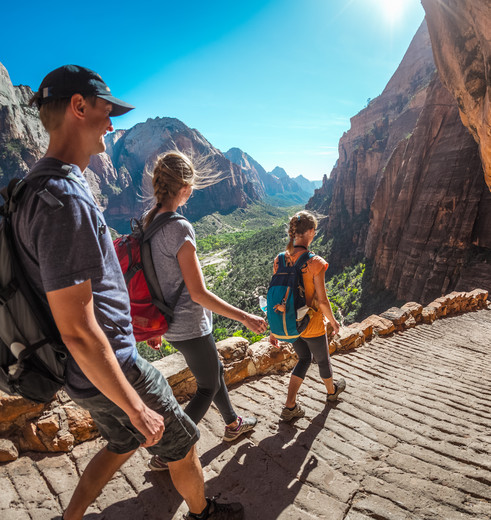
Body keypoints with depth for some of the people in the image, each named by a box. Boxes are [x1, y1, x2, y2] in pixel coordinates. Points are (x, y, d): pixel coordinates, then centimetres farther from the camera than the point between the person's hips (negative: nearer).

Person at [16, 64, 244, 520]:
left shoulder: (37, 190, 6)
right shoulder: (64, 199, -27)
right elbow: (77, 331, -28)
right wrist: (137, 408, -19)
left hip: (87, 375, 9)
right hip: (110, 370, -9)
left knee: (123, 444, 31)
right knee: (183, 446, 16)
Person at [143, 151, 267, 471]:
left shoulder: (150, 223, 1)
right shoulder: (180, 229, -26)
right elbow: (198, 293, -26)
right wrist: (246, 318, -19)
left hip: (171, 323, 9)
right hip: (191, 327, -9)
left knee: (215, 370, 26)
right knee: (208, 388, 13)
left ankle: (233, 424, 48)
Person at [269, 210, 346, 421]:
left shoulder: (279, 260, -8)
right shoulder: (315, 263, -23)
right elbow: (322, 301, -19)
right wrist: (333, 321, 0)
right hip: (312, 325, -4)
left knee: (304, 358, 27)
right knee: (323, 360, 25)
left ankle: (290, 406, 24)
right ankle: (331, 391, 54)